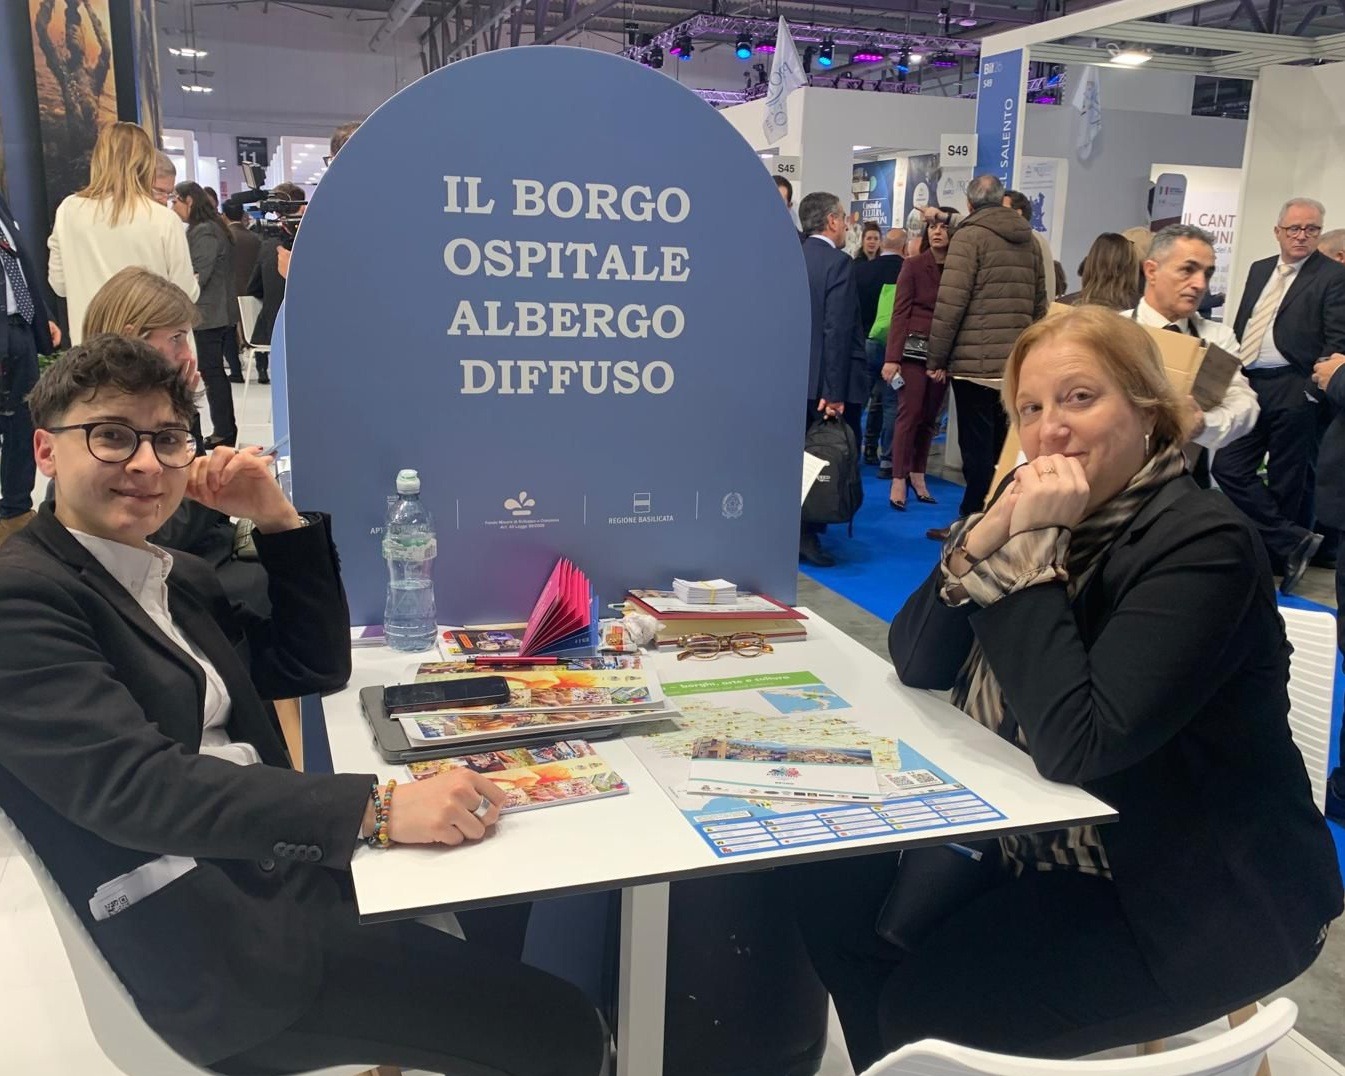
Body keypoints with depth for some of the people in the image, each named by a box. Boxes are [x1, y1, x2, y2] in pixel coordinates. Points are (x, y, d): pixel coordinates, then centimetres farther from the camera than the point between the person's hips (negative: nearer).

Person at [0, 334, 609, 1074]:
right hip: (212, 931, -9)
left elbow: (316, 668, 17)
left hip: (294, 864, 9)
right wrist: (379, 807, -32)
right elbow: (134, 783, -24)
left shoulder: (175, 577, 16)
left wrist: (276, 519, 5)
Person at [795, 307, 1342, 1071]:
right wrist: (987, 536, -19)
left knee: (932, 1007, -16)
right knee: (839, 899, -1)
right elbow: (915, 661, -3)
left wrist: (1032, 550, -28)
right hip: (1054, 850, 7)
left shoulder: (1203, 545, -22)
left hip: (1204, 900, -7)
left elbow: (1075, 746, -30)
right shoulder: (1047, 507, 1)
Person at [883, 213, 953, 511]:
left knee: (929, 417, 8)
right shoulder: (913, 266, -1)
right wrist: (892, 358, -12)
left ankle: (918, 475, 19)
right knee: (909, 414, -4)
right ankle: (899, 481, 0)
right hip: (915, 348, -3)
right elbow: (900, 312, -5)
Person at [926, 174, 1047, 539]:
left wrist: (936, 358, -7)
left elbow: (951, 302, -13)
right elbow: (1039, 305, 15)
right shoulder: (1029, 241, 14)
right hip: (1016, 362, 6)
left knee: (977, 445, -2)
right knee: (1000, 444, 13)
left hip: (975, 361, -6)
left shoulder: (970, 236, -5)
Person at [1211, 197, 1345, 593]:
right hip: (1247, 383, 6)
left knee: (1285, 482, 3)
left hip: (1293, 391, -6)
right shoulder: (1259, 270, 15)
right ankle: (1293, 542, 4)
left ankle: (1275, 557, 16)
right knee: (1228, 468, -1)